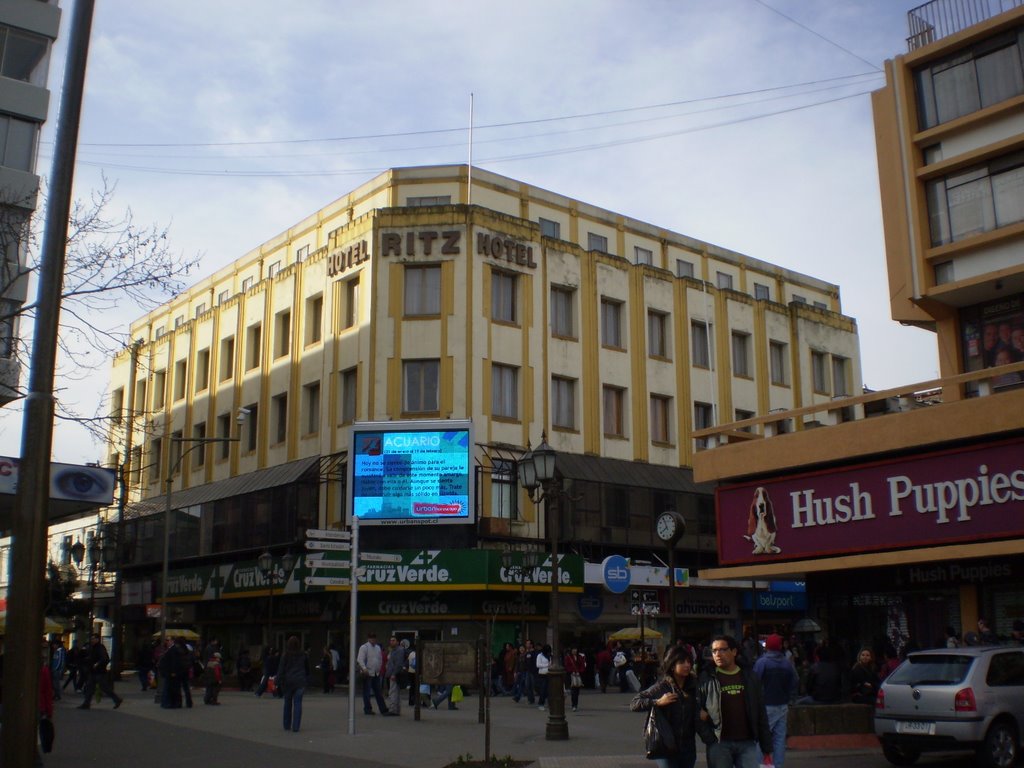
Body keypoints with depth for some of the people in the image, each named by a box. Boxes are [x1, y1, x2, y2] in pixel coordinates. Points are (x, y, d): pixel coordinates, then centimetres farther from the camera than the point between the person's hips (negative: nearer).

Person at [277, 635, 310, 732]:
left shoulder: (285, 655, -5)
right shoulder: (303, 655, 3)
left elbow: (281, 670, -6)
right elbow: (307, 668, 13)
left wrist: (279, 683, -4)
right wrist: (306, 678, 24)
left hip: (288, 681, -1)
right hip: (300, 682, 1)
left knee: (288, 703, 13)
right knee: (297, 704, 0)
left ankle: (287, 726, 20)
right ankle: (295, 727, -7)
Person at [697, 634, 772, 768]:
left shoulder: (750, 677, 7)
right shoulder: (706, 679, 0)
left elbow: (761, 714, 9)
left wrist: (767, 747, 7)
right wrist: (709, 738, -10)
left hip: (748, 743, 2)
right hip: (719, 744, -2)